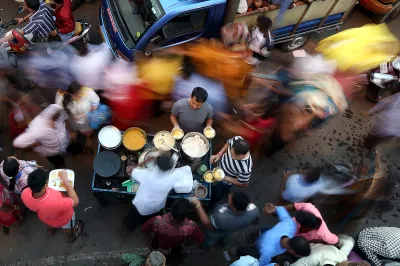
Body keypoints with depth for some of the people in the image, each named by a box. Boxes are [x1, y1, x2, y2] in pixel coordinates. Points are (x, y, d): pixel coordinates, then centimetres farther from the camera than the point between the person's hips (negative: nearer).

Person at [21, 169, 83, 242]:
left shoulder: (25, 194, -36)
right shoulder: (55, 202, -51)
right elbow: (75, 201, -33)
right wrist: (66, 181, -31)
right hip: (62, 219, -3)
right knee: (67, 227, 33)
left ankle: (51, 230, 71)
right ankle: (71, 236, 64)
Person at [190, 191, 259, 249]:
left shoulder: (221, 219, -51)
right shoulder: (254, 211, -39)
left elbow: (207, 223, -28)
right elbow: (255, 221, -14)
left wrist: (197, 205, -23)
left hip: (214, 233, -3)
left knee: (209, 240, 34)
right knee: (224, 236, 39)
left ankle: (205, 246, 65)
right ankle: (222, 241, 70)